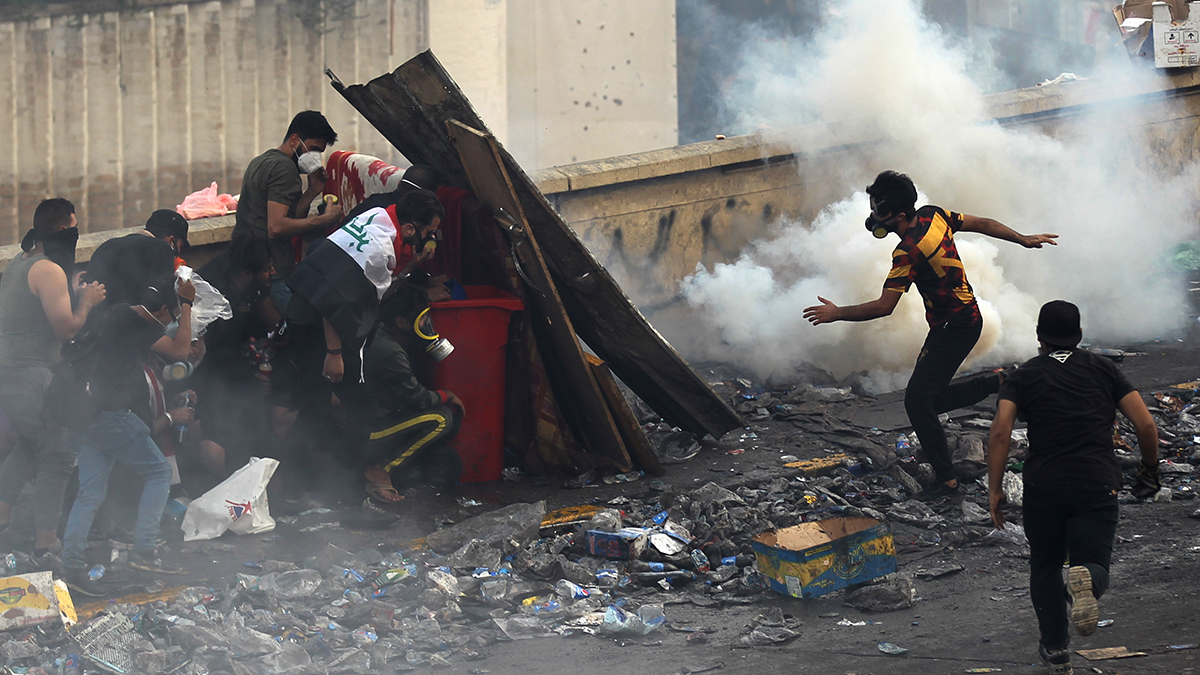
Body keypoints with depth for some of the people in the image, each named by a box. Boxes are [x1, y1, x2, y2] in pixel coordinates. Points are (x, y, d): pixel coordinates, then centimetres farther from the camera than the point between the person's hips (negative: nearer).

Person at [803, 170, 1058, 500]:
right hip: (967, 317, 10)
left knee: (918, 399, -10)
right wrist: (1024, 240, 23)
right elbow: (983, 224, 10)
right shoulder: (933, 215, -2)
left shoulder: (908, 252, -27)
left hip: (954, 327, -10)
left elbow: (884, 307, -27)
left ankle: (946, 478, -5)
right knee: (932, 398, 14)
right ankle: (1002, 383, 21)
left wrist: (837, 313, -16)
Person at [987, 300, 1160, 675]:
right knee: (1094, 562, 4)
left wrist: (995, 490, -2)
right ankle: (1085, 578, -33)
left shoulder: (1024, 375, 9)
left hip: (1044, 486, 0)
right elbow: (1146, 424, 5)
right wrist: (1150, 468, 21)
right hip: (1097, 485, 0)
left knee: (1045, 566, 21)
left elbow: (1000, 431, -6)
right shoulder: (1102, 368, 12)